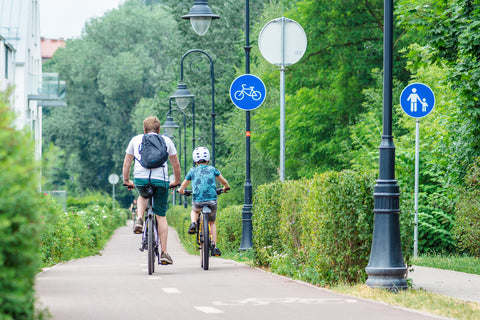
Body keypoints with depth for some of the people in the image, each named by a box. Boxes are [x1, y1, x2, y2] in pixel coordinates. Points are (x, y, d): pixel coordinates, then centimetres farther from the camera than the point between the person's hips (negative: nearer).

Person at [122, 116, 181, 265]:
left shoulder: (136, 139, 19)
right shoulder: (166, 140, 18)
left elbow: (126, 164, 22)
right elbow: (176, 165, 23)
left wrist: (126, 181, 36)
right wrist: (176, 182, 38)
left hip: (140, 179, 1)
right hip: (160, 180, -1)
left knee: (143, 196, 36)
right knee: (161, 216, 9)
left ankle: (139, 220, 8)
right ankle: (164, 253, 3)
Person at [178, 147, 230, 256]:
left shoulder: (193, 171, 12)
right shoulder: (212, 169, 12)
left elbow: (181, 189, 18)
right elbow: (225, 183, 21)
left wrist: (181, 190, 42)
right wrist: (225, 188, 43)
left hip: (197, 201, 0)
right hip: (212, 200, 0)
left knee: (194, 211, 36)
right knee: (212, 223, 23)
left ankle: (193, 223, 5)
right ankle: (214, 247, 13)